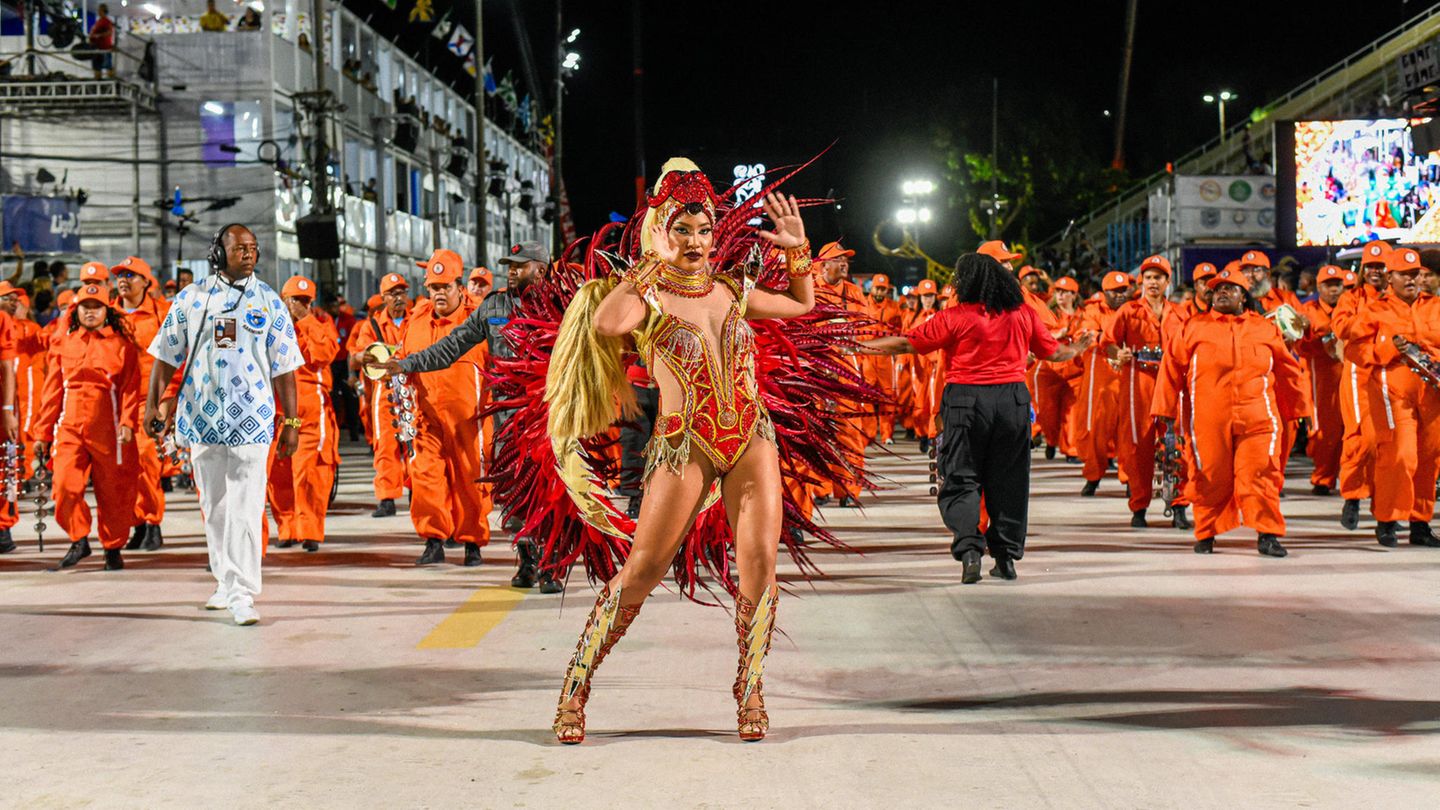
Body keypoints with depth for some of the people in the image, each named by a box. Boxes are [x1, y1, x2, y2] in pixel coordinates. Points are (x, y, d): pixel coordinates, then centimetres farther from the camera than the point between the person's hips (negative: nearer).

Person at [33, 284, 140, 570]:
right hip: (69, 428, 2)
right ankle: (79, 541, 6)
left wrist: (127, 422, -15)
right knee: (65, 485, -12)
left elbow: (131, 388, -1)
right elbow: (52, 390, 12)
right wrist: (43, 433, 10)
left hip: (108, 429, -2)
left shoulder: (122, 344, 5)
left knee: (113, 490, 3)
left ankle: (113, 548, 18)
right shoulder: (63, 344, 12)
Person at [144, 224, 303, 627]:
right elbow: (167, 355, 10)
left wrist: (291, 420, 3)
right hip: (203, 415, 2)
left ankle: (241, 594, -11)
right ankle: (226, 582, 23)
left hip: (252, 417, -2)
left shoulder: (269, 302, 5)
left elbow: (283, 367, 5)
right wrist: (153, 402, 3)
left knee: (245, 507, -9)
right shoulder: (191, 298, 7)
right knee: (214, 507, 10)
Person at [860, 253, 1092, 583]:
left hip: (967, 398, -3)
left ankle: (969, 548, -16)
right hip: (1014, 399, 3)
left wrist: (863, 345, 6)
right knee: (1008, 480, 11)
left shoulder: (955, 317, -6)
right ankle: (1006, 557, 14)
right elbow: (1052, 351, 17)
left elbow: (908, 343, -4)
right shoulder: (1023, 313, 6)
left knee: (961, 478, 3)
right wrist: (1077, 349, 39)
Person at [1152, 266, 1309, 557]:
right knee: (1210, 478, 3)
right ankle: (1206, 535, 15)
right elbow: (1172, 368, 9)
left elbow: (1287, 370, 18)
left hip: (1257, 418, 0)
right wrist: (1166, 410, 4)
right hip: (1208, 420, 0)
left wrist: (1298, 409, 18)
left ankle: (1267, 535, -4)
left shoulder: (1265, 329, 14)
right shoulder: (1193, 327, 11)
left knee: (1259, 475, -8)